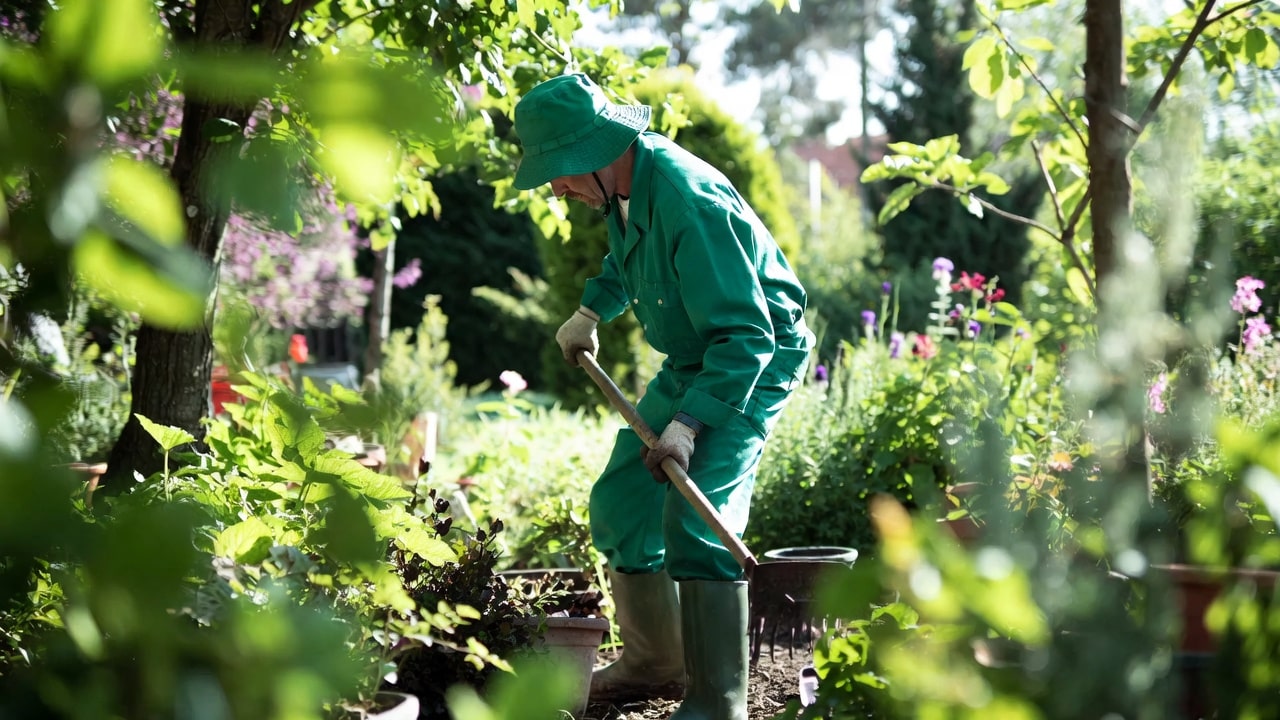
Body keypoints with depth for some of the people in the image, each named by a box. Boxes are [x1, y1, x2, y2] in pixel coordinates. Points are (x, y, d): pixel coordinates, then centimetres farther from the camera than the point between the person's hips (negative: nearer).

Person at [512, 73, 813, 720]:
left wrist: (687, 424, -36)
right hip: (691, 360, 10)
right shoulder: (625, 182, -3)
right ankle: (654, 664, 26)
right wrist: (591, 311, 13)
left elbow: (747, 334, -33)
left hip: (754, 360, -10)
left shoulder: (690, 204, -32)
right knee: (619, 503, 11)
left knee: (695, 519, -21)